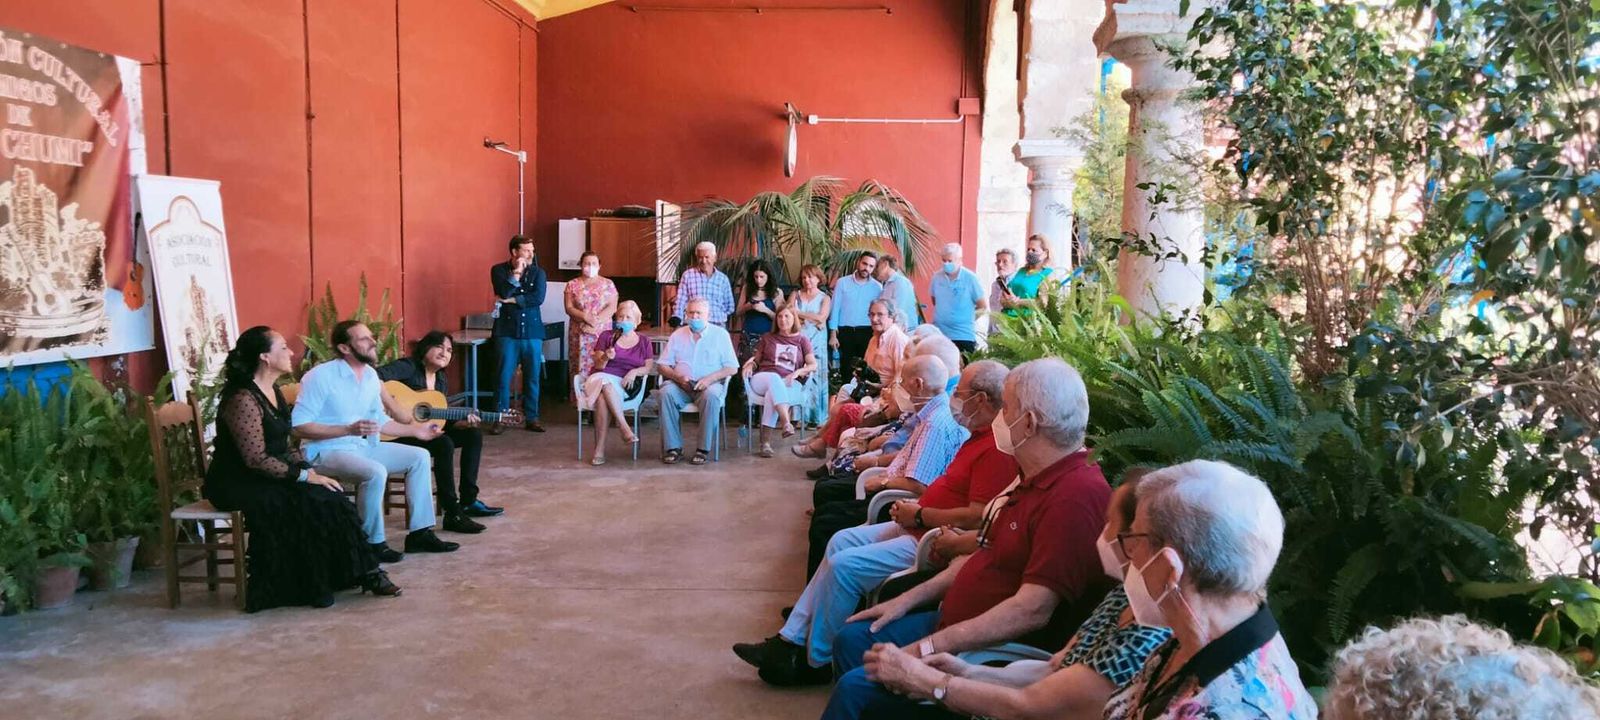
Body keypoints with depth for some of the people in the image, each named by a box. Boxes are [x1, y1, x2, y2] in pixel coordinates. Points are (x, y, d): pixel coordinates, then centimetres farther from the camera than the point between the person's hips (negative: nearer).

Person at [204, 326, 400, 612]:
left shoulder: (273, 392, 9)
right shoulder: (243, 399, -21)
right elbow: (256, 459, -25)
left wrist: (308, 469, -2)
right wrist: (304, 476, -23)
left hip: (269, 475, 8)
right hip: (238, 482, -8)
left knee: (330, 497, -12)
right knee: (308, 502, -26)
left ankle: (364, 572, -7)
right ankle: (312, 587, -12)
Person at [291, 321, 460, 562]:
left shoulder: (371, 375, 7)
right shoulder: (320, 376, -18)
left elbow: (379, 420, 18)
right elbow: (299, 426, -22)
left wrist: (417, 430, 9)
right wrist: (349, 429, -29)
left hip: (362, 446, 8)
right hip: (326, 452, -8)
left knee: (419, 457, -1)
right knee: (375, 472, -33)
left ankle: (420, 532, 3)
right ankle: (372, 543, -14)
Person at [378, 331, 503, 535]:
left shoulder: (441, 380, 11)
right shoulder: (408, 367, -14)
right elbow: (375, 377, -32)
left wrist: (462, 422, -7)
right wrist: (393, 406, -38)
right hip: (399, 433, -9)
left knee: (473, 434, 2)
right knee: (444, 444, -32)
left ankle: (468, 501, 5)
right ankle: (453, 515, -27)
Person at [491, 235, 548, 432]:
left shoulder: (538, 272, 6)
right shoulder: (499, 270, 3)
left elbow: (538, 298, -9)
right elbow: (503, 293, -14)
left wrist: (512, 300, -11)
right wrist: (516, 272, -16)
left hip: (532, 332, 2)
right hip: (507, 332, -2)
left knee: (532, 378, 5)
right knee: (504, 377, -2)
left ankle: (531, 418, 14)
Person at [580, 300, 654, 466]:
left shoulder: (643, 342, 19)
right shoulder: (606, 336, 16)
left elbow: (649, 367, 11)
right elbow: (598, 366, 7)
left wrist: (635, 371, -10)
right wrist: (605, 358, -16)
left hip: (624, 384, -1)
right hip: (600, 377, 1)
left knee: (603, 398, -36)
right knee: (603, 381, -39)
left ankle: (600, 450, -38)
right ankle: (624, 427, -43)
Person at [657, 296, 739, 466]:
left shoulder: (720, 334, 9)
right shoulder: (678, 335, 16)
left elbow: (732, 368, 2)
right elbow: (661, 366, 10)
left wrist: (710, 378, -15)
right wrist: (678, 377, -11)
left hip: (709, 384, -2)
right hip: (680, 384, 2)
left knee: (712, 396, -36)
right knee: (667, 392, -31)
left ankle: (704, 449, -28)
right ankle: (673, 447, -26)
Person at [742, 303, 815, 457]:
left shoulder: (802, 341, 18)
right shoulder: (768, 338, 23)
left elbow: (813, 366, 7)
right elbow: (756, 359, 23)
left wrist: (797, 372, -12)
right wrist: (750, 364, -2)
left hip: (789, 385, 0)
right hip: (763, 379, 1)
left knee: (772, 394, -37)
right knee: (775, 379, -39)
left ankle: (765, 440, -42)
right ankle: (786, 422, -58)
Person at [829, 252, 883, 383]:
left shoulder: (877, 287, 2)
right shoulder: (842, 282, 0)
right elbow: (835, 309, 1)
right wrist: (833, 334, -3)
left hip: (867, 332, 0)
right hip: (845, 332, 0)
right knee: (846, 368, 8)